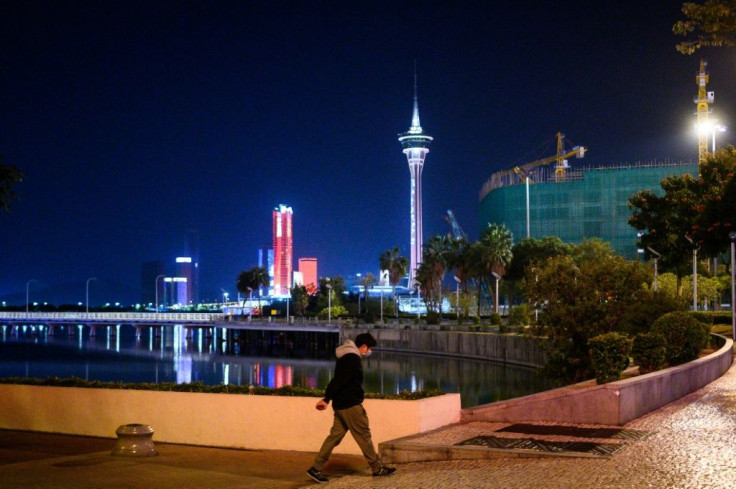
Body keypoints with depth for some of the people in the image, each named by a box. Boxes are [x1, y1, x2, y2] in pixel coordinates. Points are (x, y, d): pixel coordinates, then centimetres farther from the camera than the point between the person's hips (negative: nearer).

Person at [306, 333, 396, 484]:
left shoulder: (345, 358, 16)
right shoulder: (352, 359, -17)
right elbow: (339, 380, -24)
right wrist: (327, 399, -27)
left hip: (341, 405, 10)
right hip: (350, 405, -10)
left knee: (335, 435, 8)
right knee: (364, 436, 0)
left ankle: (316, 468, 6)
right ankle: (377, 468, 10)